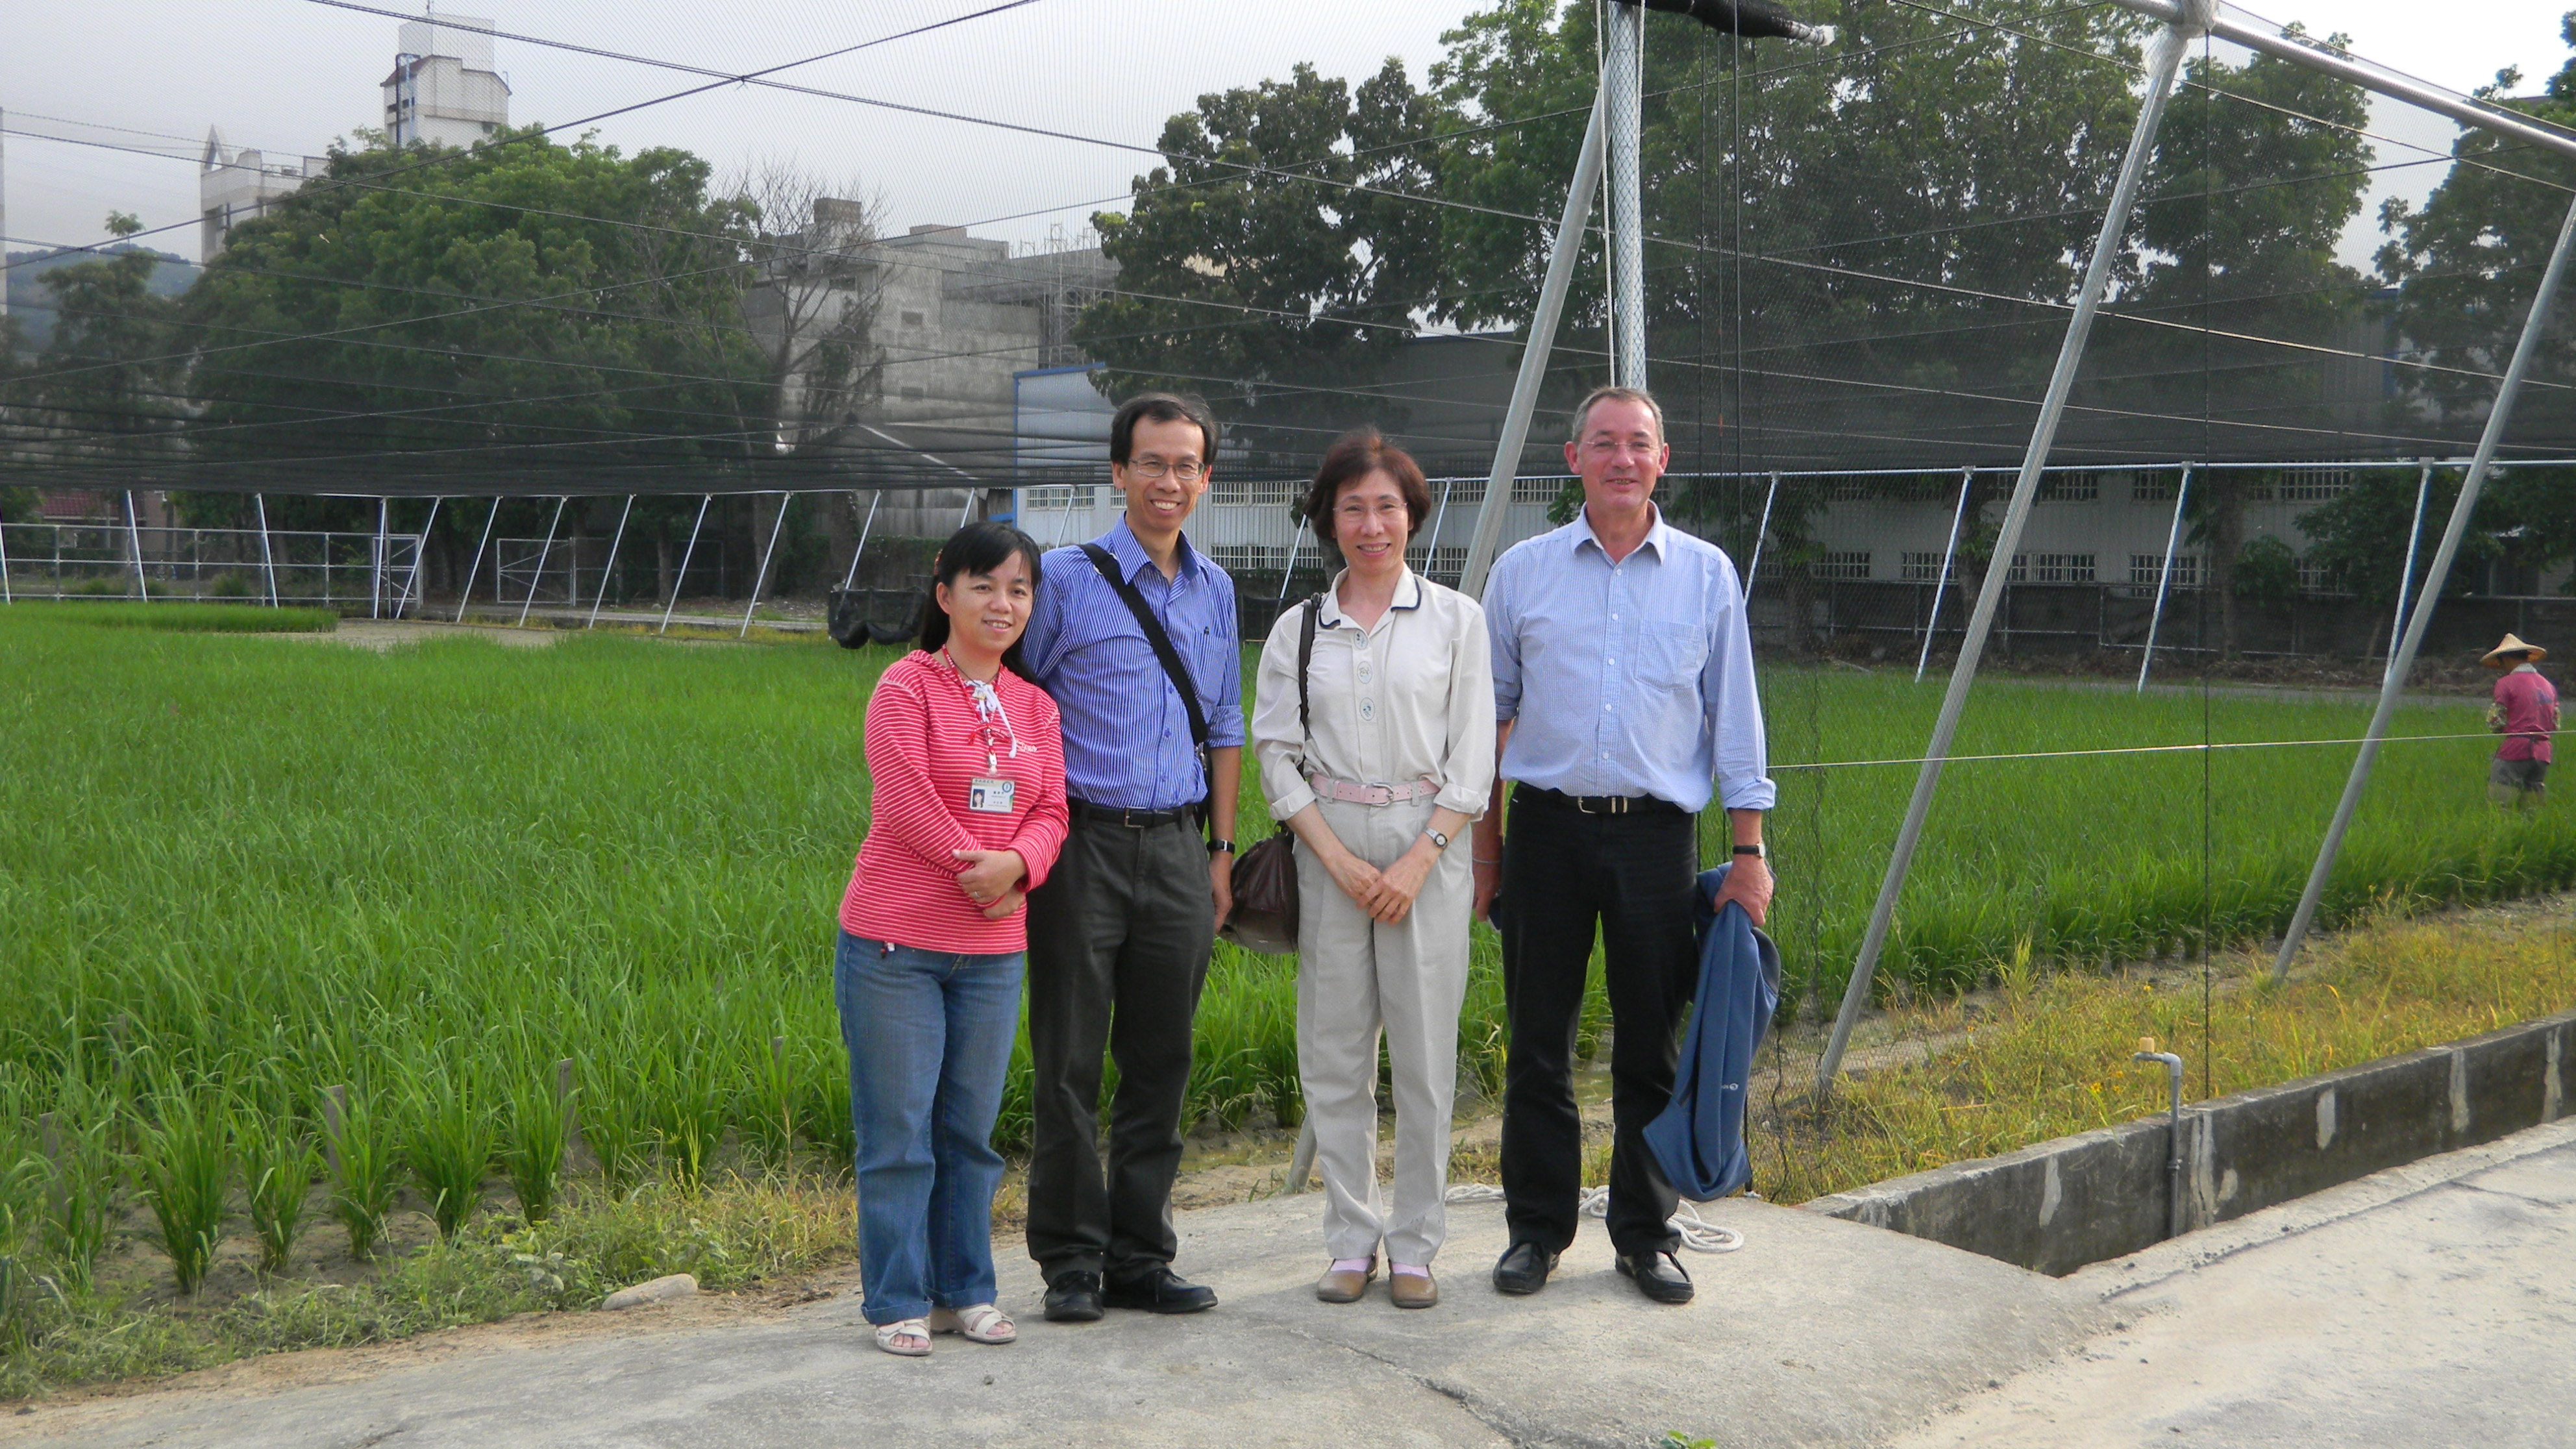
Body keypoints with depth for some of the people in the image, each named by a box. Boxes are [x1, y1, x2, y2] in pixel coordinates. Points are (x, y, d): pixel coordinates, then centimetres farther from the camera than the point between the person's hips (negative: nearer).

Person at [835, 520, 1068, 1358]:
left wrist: (1015, 865, -15)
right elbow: (908, 801, -14)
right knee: (899, 1132, 1)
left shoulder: (1035, 706, 12)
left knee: (970, 1130, 12)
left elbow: (1050, 810, 5)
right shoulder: (906, 687, -6)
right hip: (895, 947, -5)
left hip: (993, 950, 5)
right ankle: (899, 1303, 11)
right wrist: (978, 870, -10)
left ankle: (966, 1290, 23)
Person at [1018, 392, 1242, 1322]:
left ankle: (1139, 1257, 18)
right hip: (1083, 848, -4)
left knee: (1160, 1062, 8)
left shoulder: (1214, 591, 14)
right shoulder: (1066, 579, -2)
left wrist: (1222, 848, 14)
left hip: (1177, 849, 4)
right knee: (1070, 1061, 0)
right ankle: (1070, 1261, 11)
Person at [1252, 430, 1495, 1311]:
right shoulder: (1298, 629, 7)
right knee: (1334, 1054, 3)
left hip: (1428, 849, -1)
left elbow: (1472, 760, 0)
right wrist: (1339, 859, -8)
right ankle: (1352, 1242, 15)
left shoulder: (1455, 619, 4)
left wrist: (1416, 863, -10)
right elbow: (1276, 755, 4)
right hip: (1329, 851, 2)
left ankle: (1414, 1245, 12)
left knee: (1425, 1053, 0)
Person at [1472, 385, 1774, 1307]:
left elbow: (1735, 722, 7)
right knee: (1539, 1045, 4)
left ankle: (1646, 1234, 18)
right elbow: (1485, 717, 10)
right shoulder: (1522, 573, 6)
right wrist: (1486, 849, 7)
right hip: (1548, 826, 0)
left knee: (1651, 1048, 6)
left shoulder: (1706, 575, 6)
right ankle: (1536, 1230, 17)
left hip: (1657, 831, 0)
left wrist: (1749, 853, 2)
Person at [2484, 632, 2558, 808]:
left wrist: (2490, 711, 12)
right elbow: (2555, 726, 17)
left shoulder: (2506, 683, -5)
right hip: (2543, 754, 7)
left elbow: (2498, 723, -8)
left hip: (2514, 752, -7)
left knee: (2499, 807, -7)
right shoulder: (2548, 685, 16)